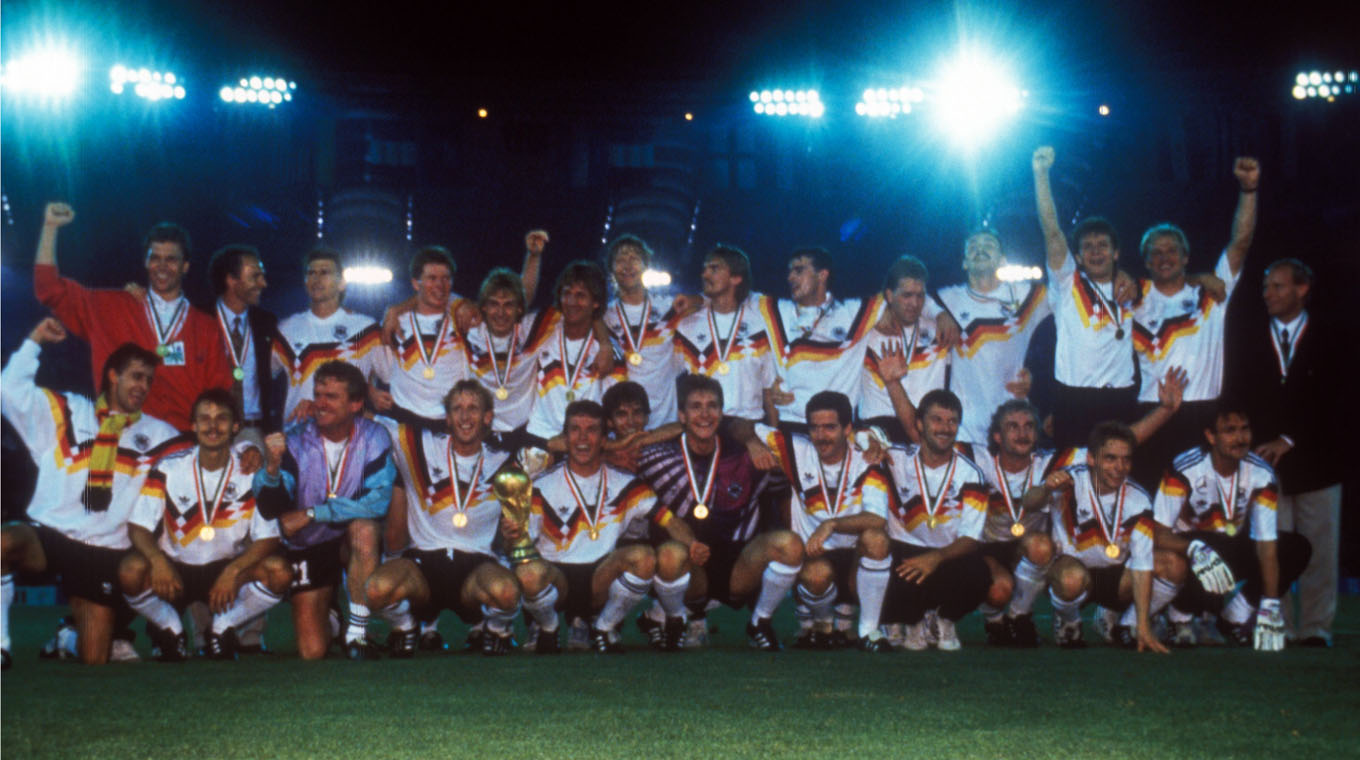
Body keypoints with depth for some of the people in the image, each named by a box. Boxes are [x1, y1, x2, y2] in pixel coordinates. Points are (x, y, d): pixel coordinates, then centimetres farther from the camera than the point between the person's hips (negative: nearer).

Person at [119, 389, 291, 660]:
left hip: (229, 568, 1)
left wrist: (233, 571, -29)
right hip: (174, 569, -1)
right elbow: (138, 527, -9)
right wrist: (157, 560, -31)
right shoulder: (167, 468, -6)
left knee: (279, 571, -27)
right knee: (131, 571, -32)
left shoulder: (251, 473, -7)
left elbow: (268, 537, -12)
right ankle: (170, 630, 0)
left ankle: (222, 630, 0)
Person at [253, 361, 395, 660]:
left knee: (364, 526, -37)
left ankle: (357, 634, -21)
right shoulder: (296, 441, -10)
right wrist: (272, 467, -38)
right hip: (307, 547, 1)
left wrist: (311, 514, -28)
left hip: (353, 544, -1)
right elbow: (270, 510, -17)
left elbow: (379, 500, -27)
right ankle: (324, 610, 30)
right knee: (312, 652, -9)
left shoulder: (373, 438, -12)